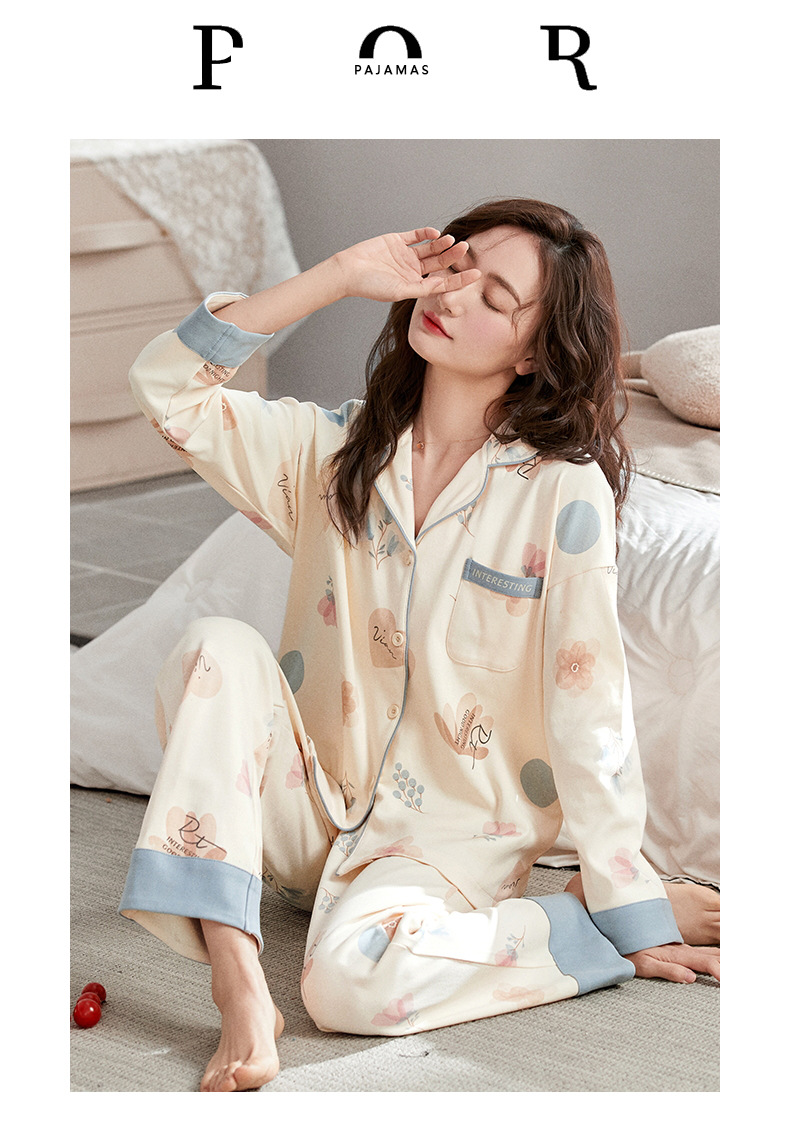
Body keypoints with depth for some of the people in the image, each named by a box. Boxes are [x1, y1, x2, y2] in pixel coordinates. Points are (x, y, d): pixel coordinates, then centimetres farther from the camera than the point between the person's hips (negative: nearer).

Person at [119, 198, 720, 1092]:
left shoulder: (564, 490, -11)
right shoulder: (338, 450, 3)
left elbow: (590, 715, -11)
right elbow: (167, 386, -4)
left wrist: (631, 913, -11)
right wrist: (342, 275, -9)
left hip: (455, 834, -4)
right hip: (314, 809, 5)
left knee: (349, 977, -33)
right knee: (217, 647, -22)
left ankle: (583, 923, -8)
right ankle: (237, 981, -26)